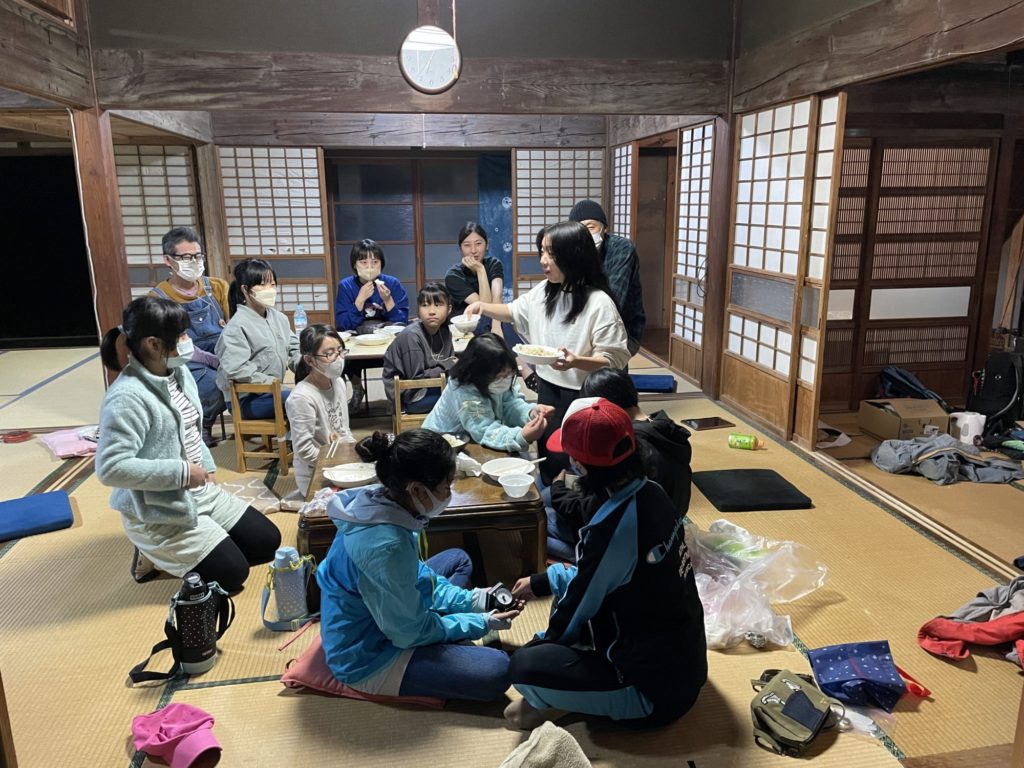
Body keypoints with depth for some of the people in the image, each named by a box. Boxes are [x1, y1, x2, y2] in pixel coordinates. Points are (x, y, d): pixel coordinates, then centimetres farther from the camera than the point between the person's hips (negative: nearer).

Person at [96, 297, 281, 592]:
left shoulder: (180, 373, 2)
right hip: (158, 512, -9)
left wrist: (207, 468, 7)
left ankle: (172, 552, 18)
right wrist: (181, 472, -26)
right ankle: (155, 556, 11)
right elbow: (111, 467, -31)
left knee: (267, 541, 10)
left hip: (201, 492, 9)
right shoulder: (127, 398, -26)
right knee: (232, 573, -8)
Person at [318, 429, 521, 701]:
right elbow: (412, 633, -21)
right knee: (496, 670, -18)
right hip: (368, 658, -9)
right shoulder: (385, 546, -36)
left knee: (458, 559, 20)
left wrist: (471, 600, 0)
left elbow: (415, 574, 7)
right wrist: (482, 623, -9)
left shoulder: (381, 500, -10)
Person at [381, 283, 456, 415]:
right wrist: (448, 366, -16)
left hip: (430, 386, 7)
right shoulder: (411, 336, -22)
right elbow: (416, 378, -21)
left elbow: (450, 360, 11)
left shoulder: (444, 331, -2)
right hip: (407, 395, -7)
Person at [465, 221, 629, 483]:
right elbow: (514, 312, 21)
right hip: (547, 391, 7)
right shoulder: (544, 292, 2)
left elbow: (614, 360, -19)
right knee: (548, 461, 20)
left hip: (580, 398, -7)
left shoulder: (599, 303, -20)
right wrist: (483, 307, 3)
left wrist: (575, 361, -36)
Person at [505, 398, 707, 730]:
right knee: (568, 592, 20)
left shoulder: (613, 528, -30)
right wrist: (542, 581, 18)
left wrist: (540, 645, 6)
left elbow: (576, 611, -14)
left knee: (523, 667, -20)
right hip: (683, 661, 9)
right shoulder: (652, 494, -5)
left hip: (657, 690, -9)